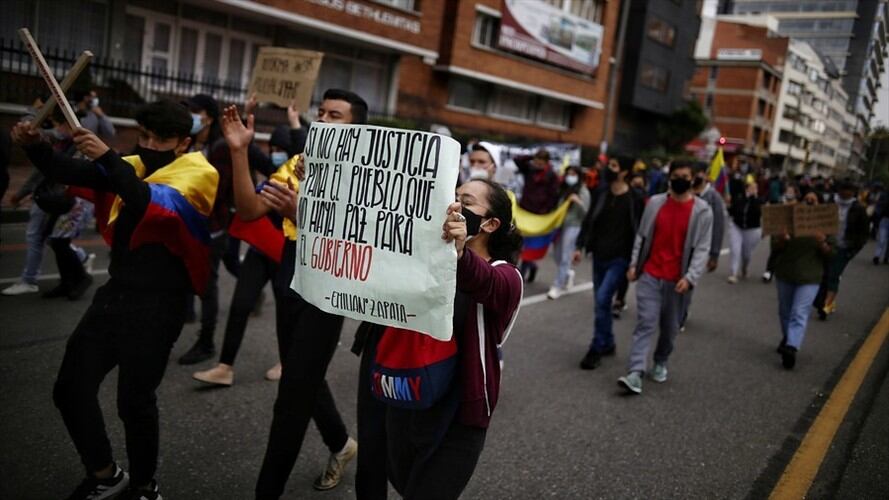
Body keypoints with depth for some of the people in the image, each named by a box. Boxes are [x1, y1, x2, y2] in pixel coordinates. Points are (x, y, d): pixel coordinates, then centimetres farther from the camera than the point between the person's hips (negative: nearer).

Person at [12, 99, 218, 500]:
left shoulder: (198, 172, -9)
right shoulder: (133, 166, 11)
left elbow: (158, 205, -27)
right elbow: (69, 173, 6)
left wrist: (109, 159, -33)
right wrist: (34, 146, -12)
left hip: (157, 305, -7)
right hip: (114, 294, 7)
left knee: (134, 401, -1)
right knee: (70, 389, 10)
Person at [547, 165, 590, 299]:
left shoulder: (583, 191, -4)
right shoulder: (563, 189, 8)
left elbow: (585, 213, -8)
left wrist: (578, 202, -22)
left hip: (573, 226, -5)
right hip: (558, 224, 5)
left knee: (565, 258, -5)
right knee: (557, 256, 12)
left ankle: (557, 287, 2)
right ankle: (568, 273, 40)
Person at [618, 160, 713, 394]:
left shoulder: (702, 211, -5)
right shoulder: (655, 202, 2)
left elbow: (702, 248, -8)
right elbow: (642, 236, 8)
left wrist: (690, 277, -18)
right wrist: (634, 264, 3)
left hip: (676, 280, 0)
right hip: (650, 275, 0)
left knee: (670, 326, 12)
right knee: (645, 323, -7)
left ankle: (660, 363, 36)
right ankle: (635, 374, -12)